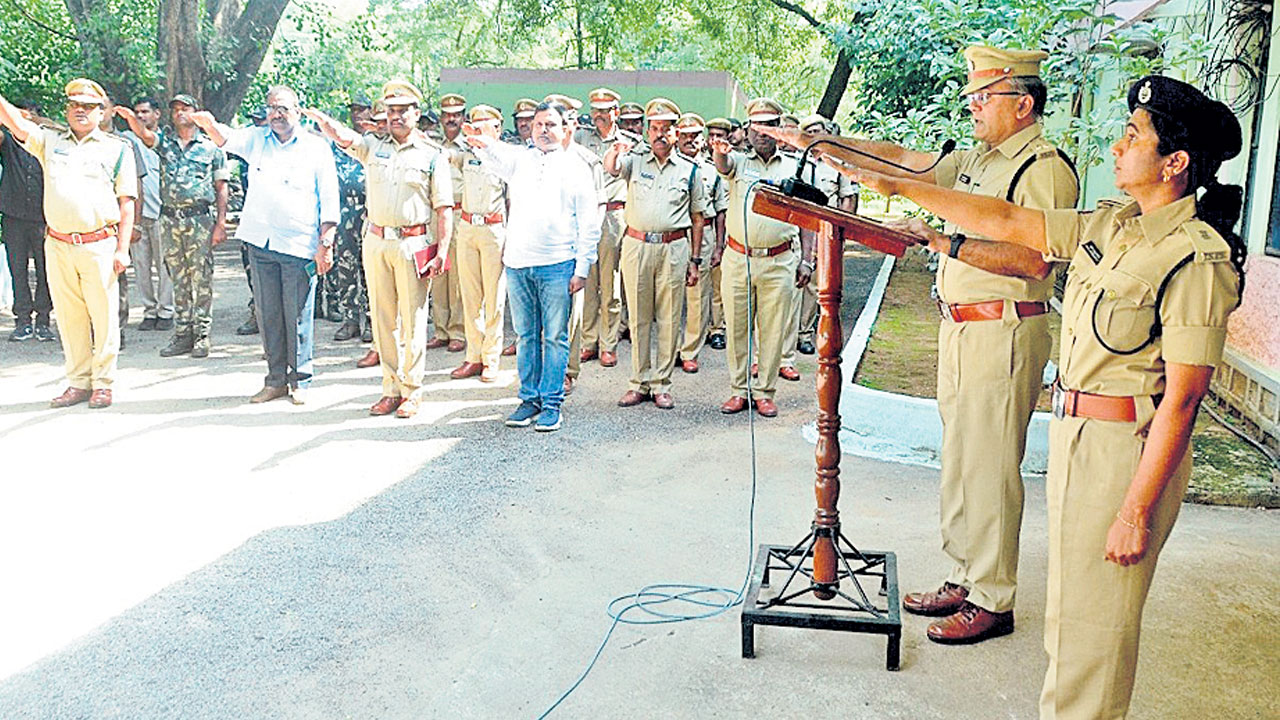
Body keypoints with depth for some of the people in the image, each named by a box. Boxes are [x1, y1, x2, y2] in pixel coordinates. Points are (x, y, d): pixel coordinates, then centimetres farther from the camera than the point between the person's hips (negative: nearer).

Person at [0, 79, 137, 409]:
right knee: (68, 317, 7)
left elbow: (126, 203, 3)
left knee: (103, 316, -1)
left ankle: (103, 383, 8)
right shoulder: (50, 140, 17)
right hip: (57, 245, 3)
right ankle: (78, 383, 16)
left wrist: (122, 249, -4)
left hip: (99, 244, -3)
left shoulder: (118, 148, 7)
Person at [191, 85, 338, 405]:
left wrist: (325, 244, -6)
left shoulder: (317, 148, 2)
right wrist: (210, 125, -31)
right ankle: (275, 379, 19)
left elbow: (329, 200, 1)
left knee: (298, 316, 1)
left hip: (299, 246, -3)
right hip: (260, 243, 4)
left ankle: (300, 380, 14)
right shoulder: (256, 139, 11)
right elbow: (227, 139, -7)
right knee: (268, 314, 9)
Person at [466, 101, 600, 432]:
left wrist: (582, 268, -4)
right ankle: (530, 399, 19)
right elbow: (495, 155, -5)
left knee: (555, 337, 1)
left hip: (557, 265, -3)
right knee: (526, 336, 10)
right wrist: (483, 143, -29)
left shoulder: (576, 167, 5)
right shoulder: (519, 159, 14)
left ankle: (551, 404, 9)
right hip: (517, 263, 3)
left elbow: (589, 223, 3)